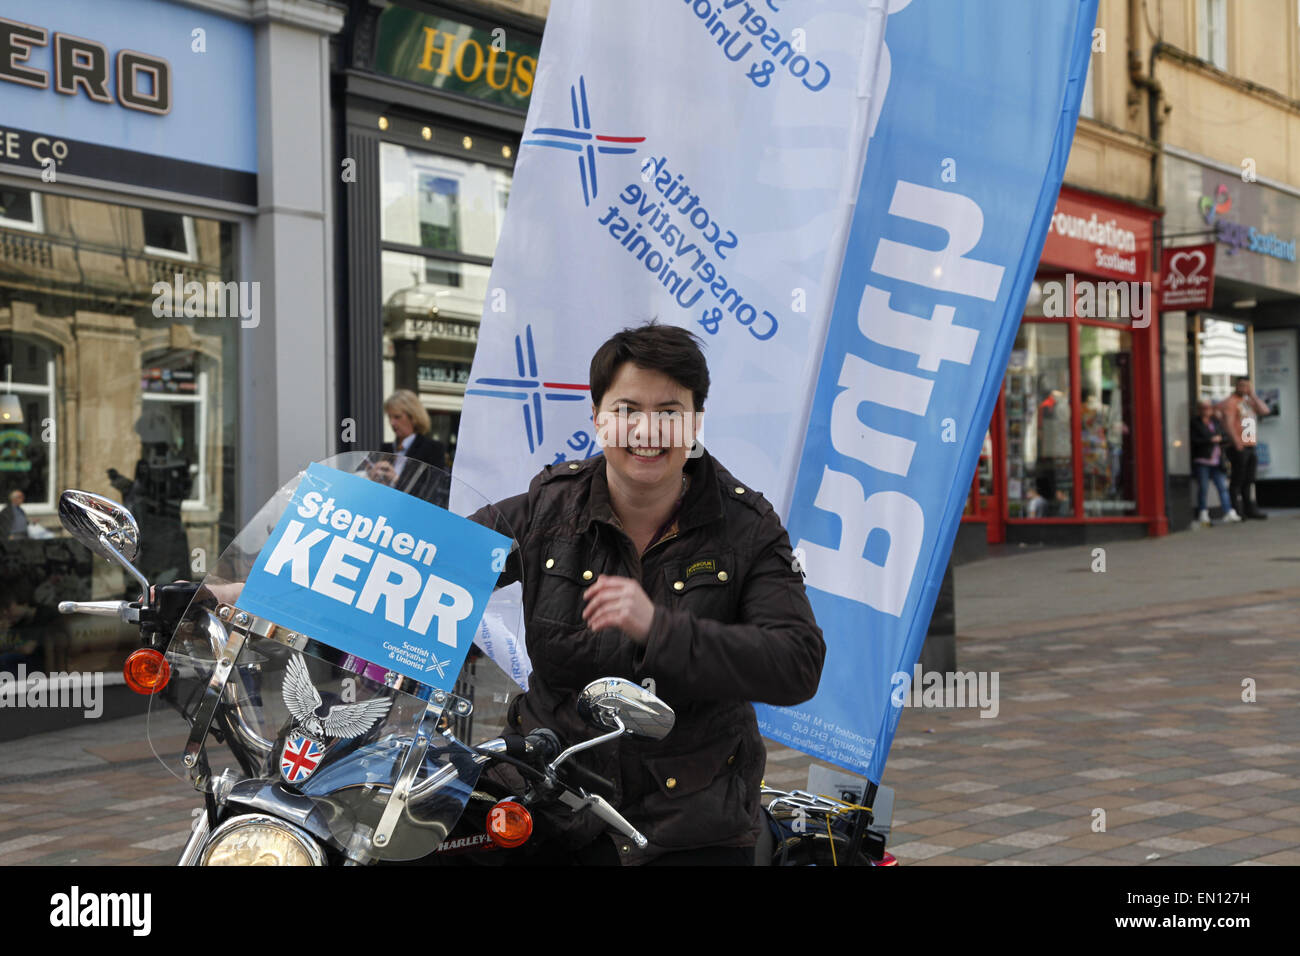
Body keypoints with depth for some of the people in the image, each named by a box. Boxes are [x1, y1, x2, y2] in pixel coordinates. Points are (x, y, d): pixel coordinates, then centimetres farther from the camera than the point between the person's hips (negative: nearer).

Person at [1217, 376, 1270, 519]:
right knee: (1237, 480, -7)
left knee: (1249, 480, 11)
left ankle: (1250, 509, 16)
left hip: (1250, 446, 8)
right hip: (1238, 447, -8)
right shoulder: (1230, 402, -5)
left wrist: (1252, 396, 3)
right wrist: (1236, 442, -22)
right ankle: (1236, 511, -6)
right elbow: (1228, 423, -14)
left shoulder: (1249, 401, 20)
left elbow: (1265, 411, 8)